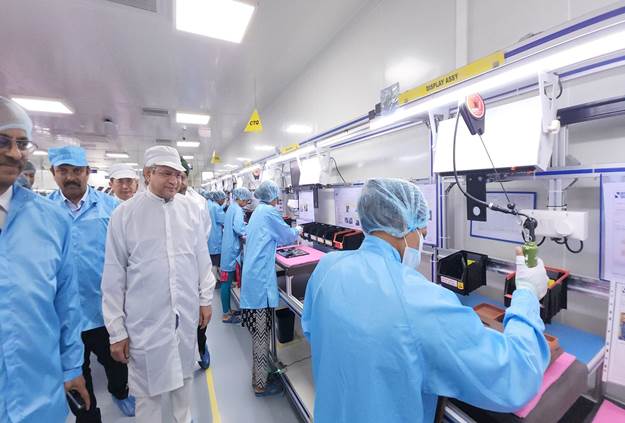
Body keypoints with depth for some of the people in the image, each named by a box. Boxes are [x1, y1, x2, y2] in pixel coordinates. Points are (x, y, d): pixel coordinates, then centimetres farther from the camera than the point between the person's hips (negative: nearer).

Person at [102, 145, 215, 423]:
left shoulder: (192, 210, -2)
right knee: (148, 391, 14)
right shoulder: (124, 214, -8)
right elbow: (113, 277, -4)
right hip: (146, 319, -2)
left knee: (184, 376, 22)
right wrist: (116, 330, -2)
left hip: (187, 314, 3)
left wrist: (205, 299, 8)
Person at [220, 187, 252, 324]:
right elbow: (238, 228, -28)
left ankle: (227, 310, 28)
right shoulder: (237, 209, -16)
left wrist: (244, 225, 12)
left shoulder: (231, 207, 14)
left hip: (229, 248, 10)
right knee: (227, 282, -1)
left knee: (227, 281, 15)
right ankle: (226, 315, 10)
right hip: (231, 249, -10)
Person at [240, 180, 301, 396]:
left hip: (253, 278, 9)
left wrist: (289, 235, 30)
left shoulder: (257, 212, 17)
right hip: (261, 280, -9)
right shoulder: (269, 212, -11)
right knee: (262, 333, 3)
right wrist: (298, 231, 18)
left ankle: (259, 374, 35)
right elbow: (288, 236, -2)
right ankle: (260, 384, 18)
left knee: (259, 332, 19)